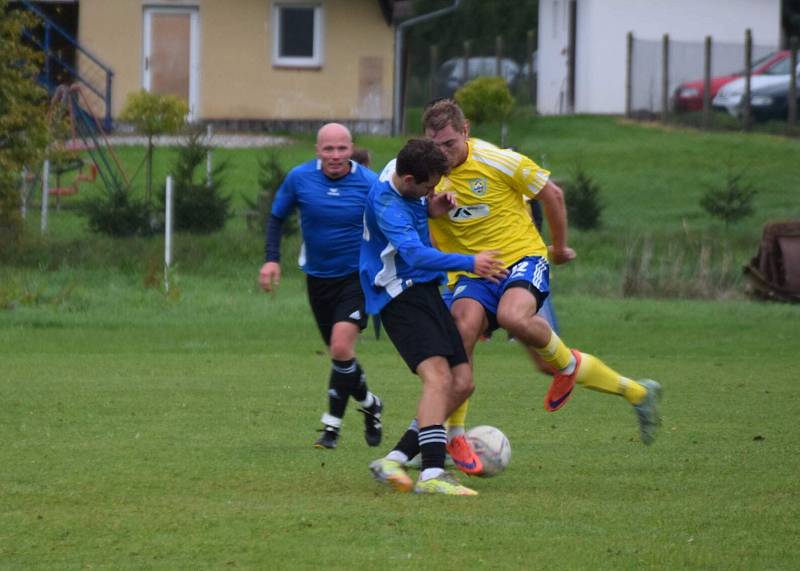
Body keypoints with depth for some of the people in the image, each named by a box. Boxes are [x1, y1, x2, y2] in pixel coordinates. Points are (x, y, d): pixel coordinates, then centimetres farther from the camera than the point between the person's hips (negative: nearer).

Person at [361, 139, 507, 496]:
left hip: (425, 291, 10)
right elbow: (415, 254, -34)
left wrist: (431, 209, 8)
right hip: (399, 296, -10)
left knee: (461, 383, 3)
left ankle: (395, 460, 5)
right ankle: (432, 474, -34)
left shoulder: (404, 180, 7)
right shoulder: (386, 202, -23)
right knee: (438, 376, -26)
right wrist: (469, 263, -38)